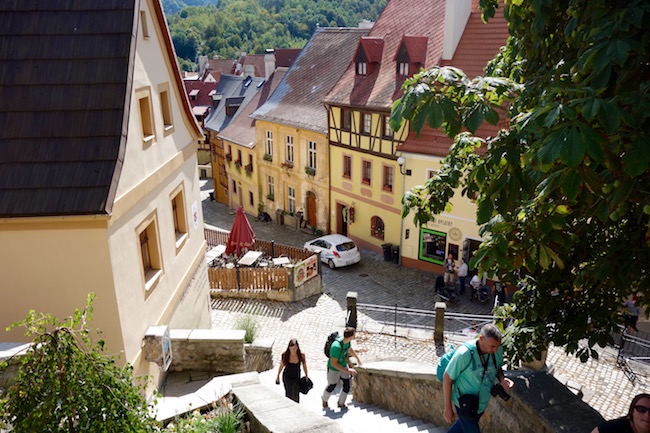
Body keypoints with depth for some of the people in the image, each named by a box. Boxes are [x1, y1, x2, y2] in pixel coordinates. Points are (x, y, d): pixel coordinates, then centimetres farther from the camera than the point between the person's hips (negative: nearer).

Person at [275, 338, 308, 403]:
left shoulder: (301, 355, -22)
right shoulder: (285, 355, -22)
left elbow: (304, 366, -4)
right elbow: (281, 365, -4)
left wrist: (307, 377, 5)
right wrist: (278, 376, 7)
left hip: (297, 378, 1)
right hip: (287, 377, -1)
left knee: (296, 396, 13)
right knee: (289, 395, -6)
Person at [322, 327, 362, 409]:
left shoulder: (348, 341, -16)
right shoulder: (337, 346, -41)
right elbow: (333, 364, -33)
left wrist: (358, 358, 22)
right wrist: (347, 370, -32)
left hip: (344, 366, 6)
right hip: (334, 369, -6)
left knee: (347, 386, 7)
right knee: (331, 386, 16)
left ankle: (341, 403, 33)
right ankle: (325, 400, 49)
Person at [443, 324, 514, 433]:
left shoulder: (498, 350, -17)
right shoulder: (464, 354, -33)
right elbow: (447, 378, -22)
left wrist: (502, 379, -17)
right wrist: (447, 408, -16)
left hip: (482, 402, 6)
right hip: (465, 404, -6)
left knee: (465, 424, 30)